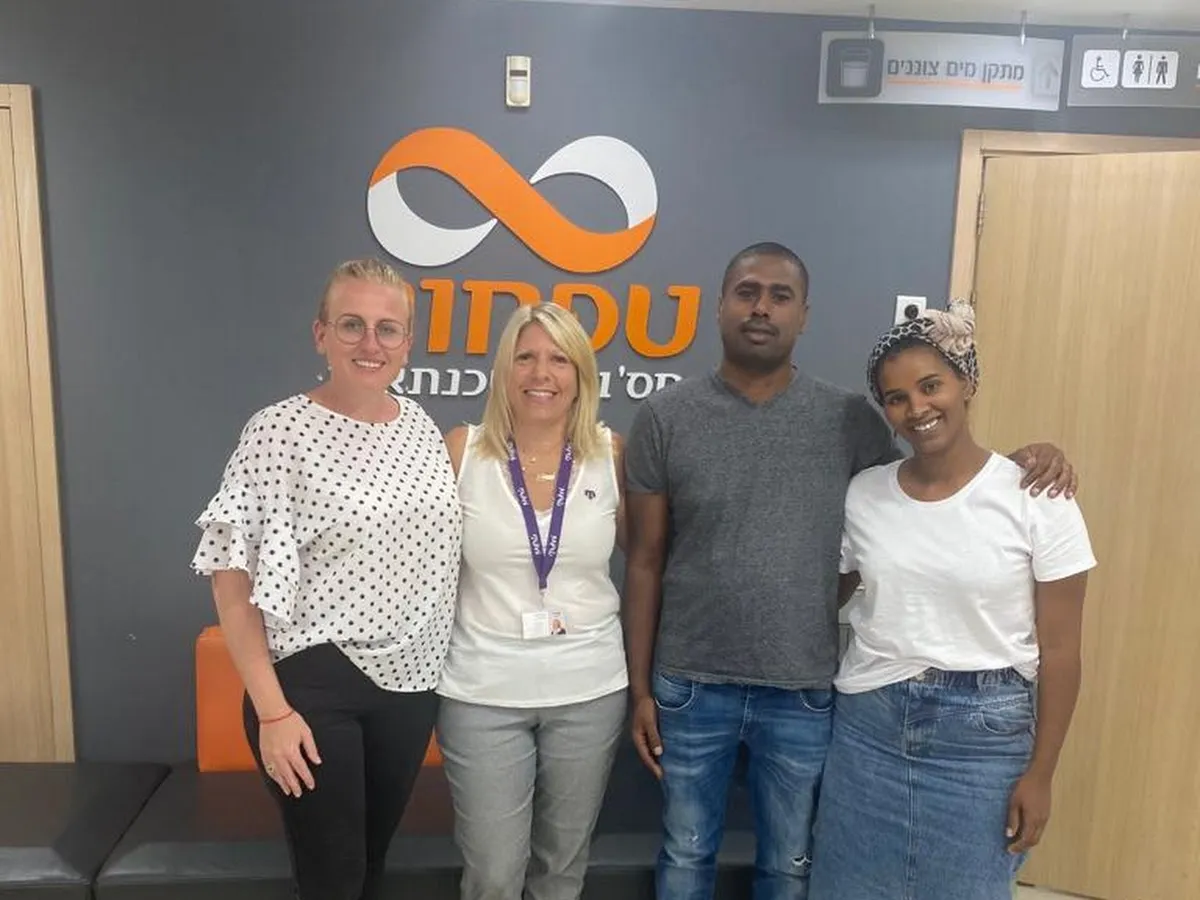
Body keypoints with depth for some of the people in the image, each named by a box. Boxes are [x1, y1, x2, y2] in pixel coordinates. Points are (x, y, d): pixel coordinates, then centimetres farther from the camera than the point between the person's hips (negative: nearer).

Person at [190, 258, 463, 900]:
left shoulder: (421, 426, 2)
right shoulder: (278, 432, -14)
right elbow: (233, 583, -13)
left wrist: (435, 669, 11)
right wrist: (273, 711, -14)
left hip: (409, 681, 5)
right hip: (314, 686, -5)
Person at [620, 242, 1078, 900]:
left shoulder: (849, 420, -3)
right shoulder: (665, 417, -5)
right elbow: (644, 564, -2)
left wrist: (1022, 458, -9)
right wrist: (639, 687, -1)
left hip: (804, 694, 1)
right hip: (690, 685, 0)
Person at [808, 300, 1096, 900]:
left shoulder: (1036, 497, -9)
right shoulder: (862, 494, -1)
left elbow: (1058, 649, -6)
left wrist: (1039, 772, -5)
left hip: (982, 734, -2)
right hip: (866, 725, 3)